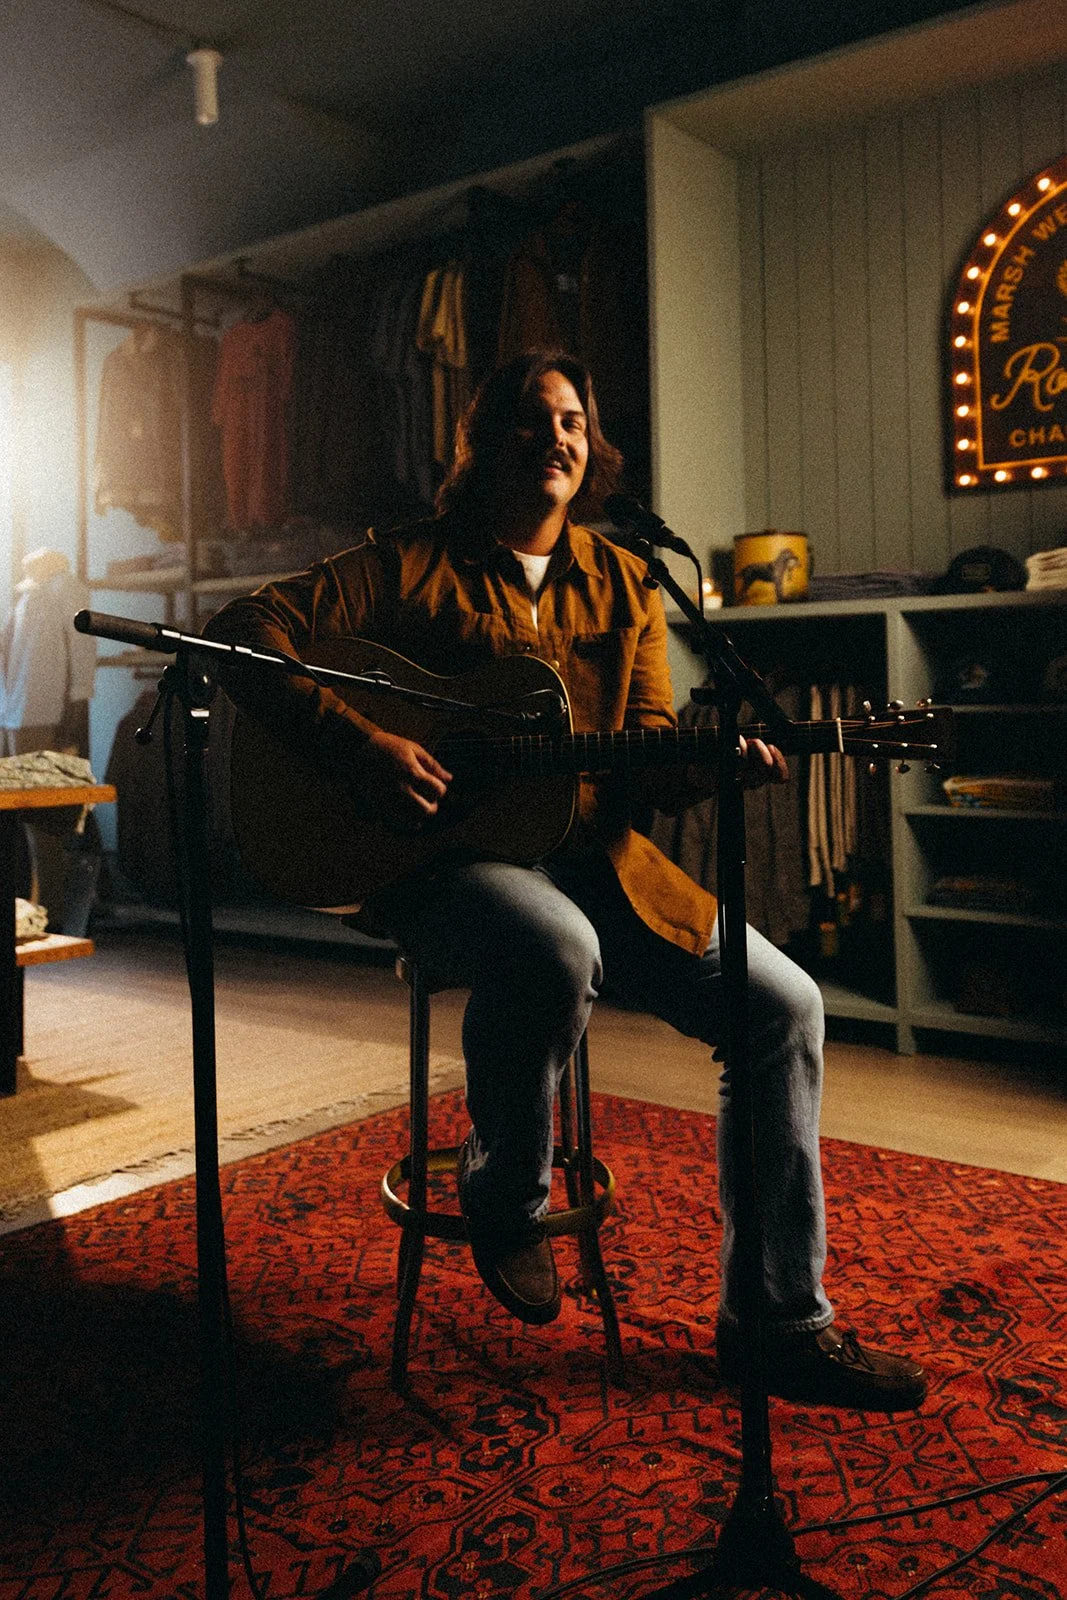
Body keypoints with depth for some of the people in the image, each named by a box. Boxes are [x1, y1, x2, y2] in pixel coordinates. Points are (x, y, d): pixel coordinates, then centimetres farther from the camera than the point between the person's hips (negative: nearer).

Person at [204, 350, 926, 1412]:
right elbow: (243, 631, -6)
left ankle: (781, 1324, 5)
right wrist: (357, 744, -19)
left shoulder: (623, 585, 15)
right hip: (442, 856, -5)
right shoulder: (411, 565, 1)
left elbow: (646, 750, 11)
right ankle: (505, 1194, -6)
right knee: (556, 951, -39)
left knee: (783, 1004, -8)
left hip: (598, 859, 5)